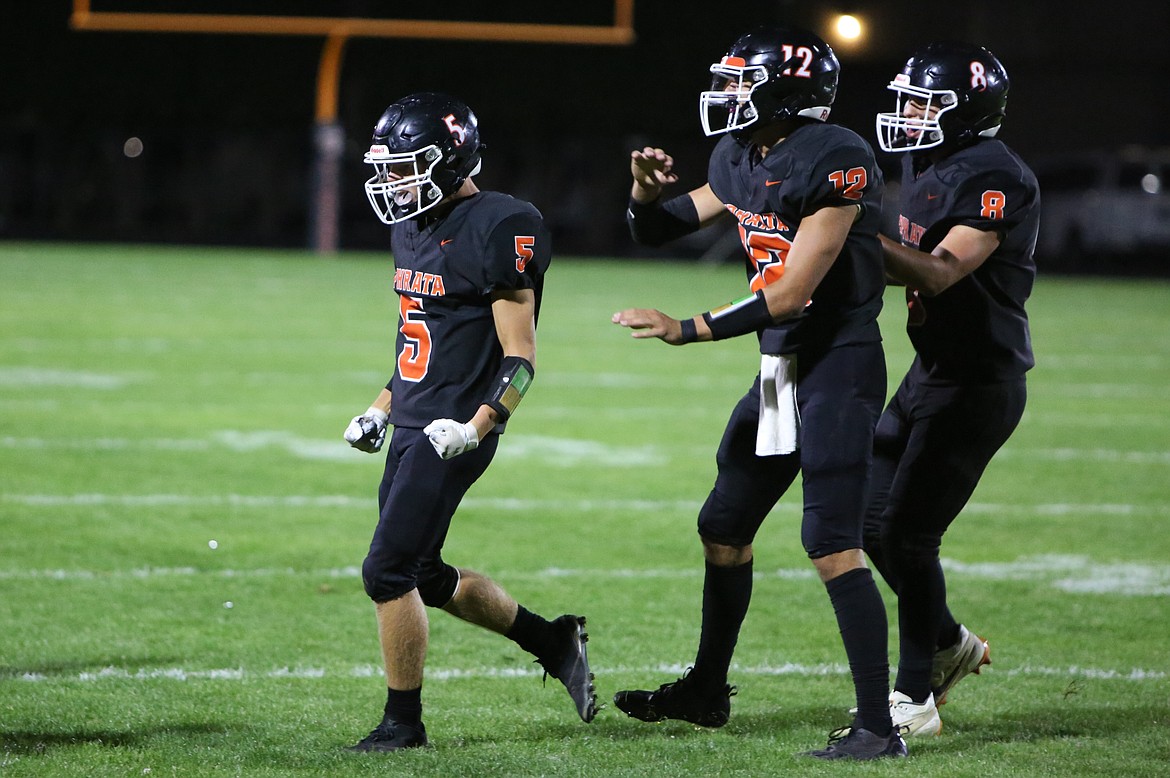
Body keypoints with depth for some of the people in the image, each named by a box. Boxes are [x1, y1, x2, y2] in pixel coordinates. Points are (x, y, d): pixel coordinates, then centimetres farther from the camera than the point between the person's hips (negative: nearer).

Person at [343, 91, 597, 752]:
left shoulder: (497, 231, -16)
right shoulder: (413, 227, 12)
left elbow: (520, 357, -17)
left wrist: (475, 428, -28)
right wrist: (382, 410, 19)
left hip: (451, 435, -9)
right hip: (412, 427, 9)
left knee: (388, 571, -9)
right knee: (425, 576, 14)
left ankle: (404, 722, 4)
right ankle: (553, 642, 30)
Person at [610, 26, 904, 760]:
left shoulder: (835, 163, -21)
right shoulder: (741, 162, 7)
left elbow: (792, 294, -24)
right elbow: (657, 230, 20)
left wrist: (687, 330, -21)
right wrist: (648, 190, -4)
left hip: (839, 364, -9)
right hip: (782, 367, 9)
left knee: (832, 542, -15)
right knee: (724, 527, 18)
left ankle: (879, 726, -12)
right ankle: (707, 690, 35)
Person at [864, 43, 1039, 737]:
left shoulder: (996, 181, -19)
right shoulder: (928, 167, 10)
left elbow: (939, 274, -28)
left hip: (978, 385, -10)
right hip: (932, 371, 10)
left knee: (908, 531, -9)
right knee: (873, 517, 11)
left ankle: (915, 699, 1)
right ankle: (951, 643, 30)